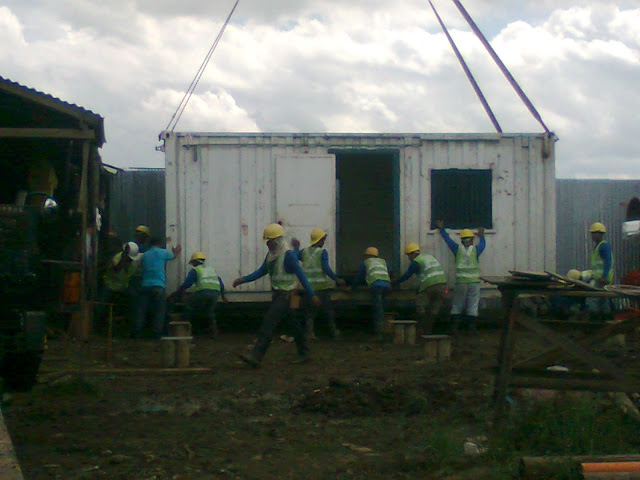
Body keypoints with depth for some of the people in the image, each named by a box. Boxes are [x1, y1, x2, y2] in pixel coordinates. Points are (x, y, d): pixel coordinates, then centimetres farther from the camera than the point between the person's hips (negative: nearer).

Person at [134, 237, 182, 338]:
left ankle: (136, 331, -1)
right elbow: (173, 256, 23)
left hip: (146, 285, 4)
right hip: (158, 285, -4)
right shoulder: (162, 252, 4)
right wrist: (176, 251, 46)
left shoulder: (144, 255, 15)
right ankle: (157, 332, -5)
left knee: (142, 309, 4)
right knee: (160, 310, 0)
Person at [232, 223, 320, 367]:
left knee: (269, 322, -14)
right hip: (277, 294, 8)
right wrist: (243, 279, 3)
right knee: (293, 324, 14)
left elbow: (301, 275, -17)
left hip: (286, 294, -8)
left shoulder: (288, 254, -16)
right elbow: (261, 271, 14)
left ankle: (256, 356, -18)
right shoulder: (271, 254, 10)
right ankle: (304, 354, 23)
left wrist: (312, 295, -18)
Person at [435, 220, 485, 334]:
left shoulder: (458, 249, -1)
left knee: (457, 305, 7)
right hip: (474, 281, 0)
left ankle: (454, 326, 3)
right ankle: (472, 326, 0)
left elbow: (447, 239, 12)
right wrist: (481, 236, 41)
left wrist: (441, 229, 26)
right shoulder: (476, 250, -1)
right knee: (473, 305, 3)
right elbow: (482, 244, 21)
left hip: (461, 282, 0)